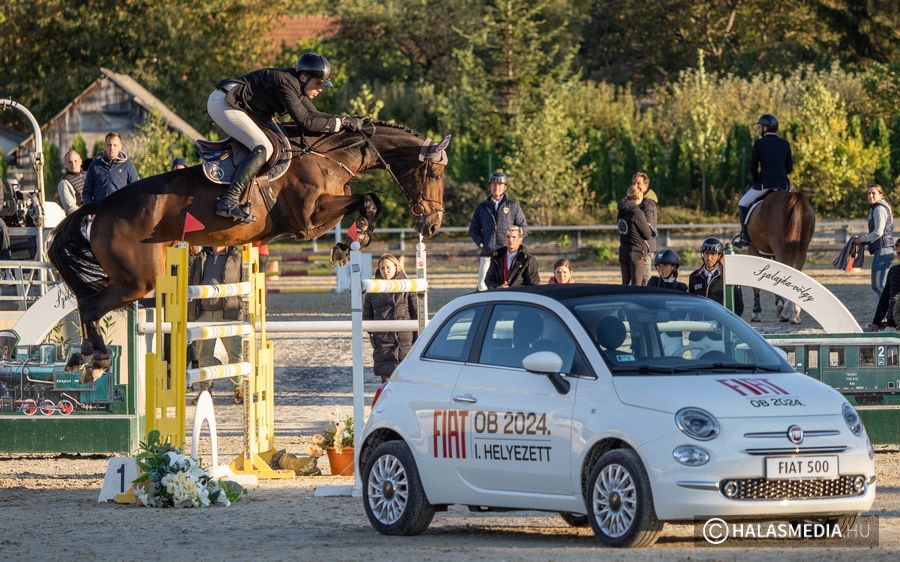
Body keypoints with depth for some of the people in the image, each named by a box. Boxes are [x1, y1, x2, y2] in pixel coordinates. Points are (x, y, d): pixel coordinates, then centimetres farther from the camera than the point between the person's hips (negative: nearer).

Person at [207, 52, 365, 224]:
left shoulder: (296, 85, 9)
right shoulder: (285, 83, -22)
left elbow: (314, 115, 12)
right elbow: (305, 122, -25)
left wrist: (347, 119, 0)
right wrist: (341, 123, -21)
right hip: (223, 104, -11)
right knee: (263, 148, -21)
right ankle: (228, 202, -27)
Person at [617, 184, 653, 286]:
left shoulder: (622, 212, 6)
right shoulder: (637, 213, -16)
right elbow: (647, 234, -11)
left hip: (623, 252, 7)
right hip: (636, 252, -7)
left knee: (625, 283, 14)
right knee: (636, 284, -2)